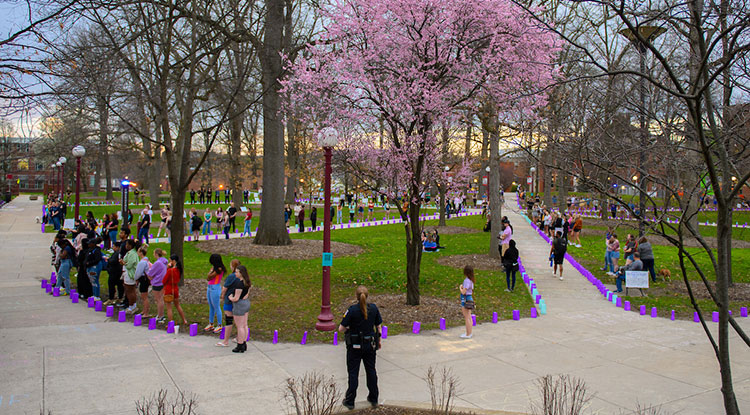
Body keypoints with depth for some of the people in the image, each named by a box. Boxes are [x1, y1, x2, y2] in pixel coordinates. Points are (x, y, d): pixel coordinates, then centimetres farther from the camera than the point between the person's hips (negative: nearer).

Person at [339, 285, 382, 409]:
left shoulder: (352, 310, -19)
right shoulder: (373, 308, -7)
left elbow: (341, 328, -16)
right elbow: (378, 326, 2)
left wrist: (348, 328, 6)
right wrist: (378, 340, 15)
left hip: (355, 346, -3)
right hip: (370, 345, 4)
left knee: (353, 373, 8)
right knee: (371, 371, 17)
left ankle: (350, 401, 17)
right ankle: (373, 399, 28)